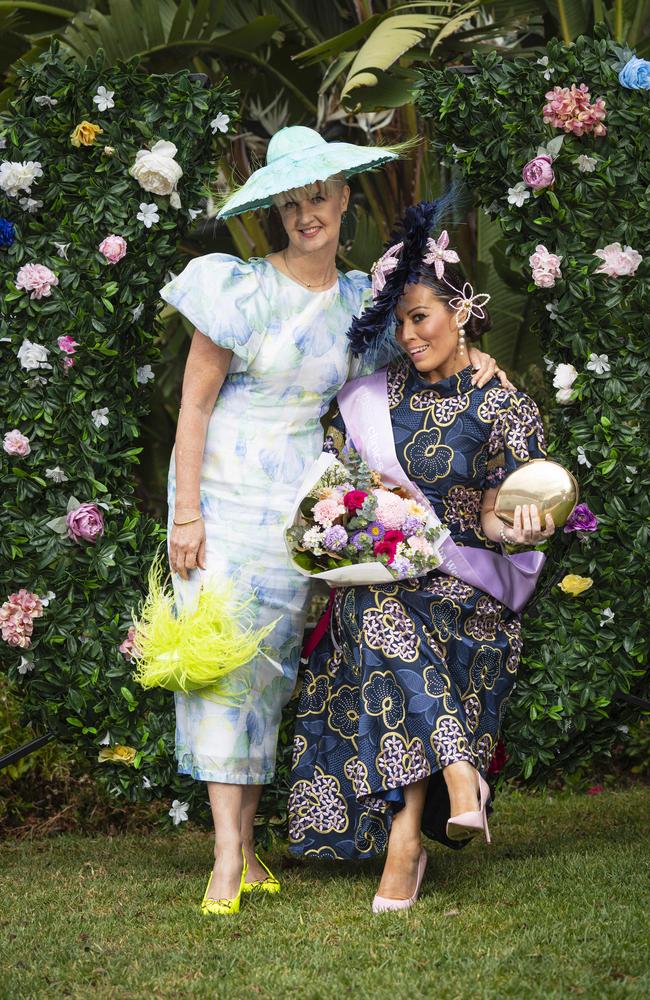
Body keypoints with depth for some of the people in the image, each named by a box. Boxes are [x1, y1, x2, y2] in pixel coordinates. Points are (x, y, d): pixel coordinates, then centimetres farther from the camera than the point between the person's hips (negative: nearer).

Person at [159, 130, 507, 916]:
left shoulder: (357, 300, 7)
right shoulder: (242, 290, -8)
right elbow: (193, 403, -7)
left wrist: (468, 363, 5)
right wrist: (186, 513, -13)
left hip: (294, 497, 4)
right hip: (223, 487, -4)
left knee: (270, 660, 3)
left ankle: (246, 846, 8)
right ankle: (228, 856, -14)